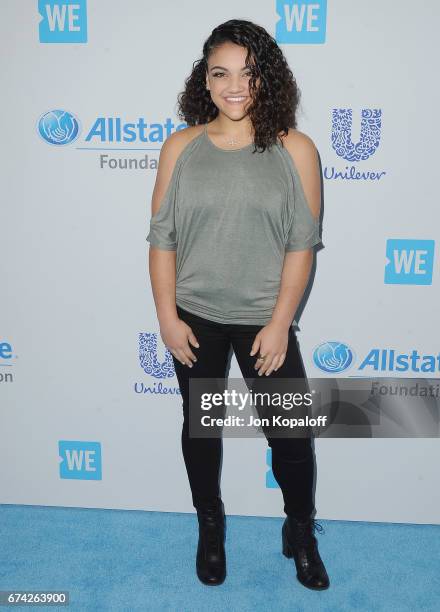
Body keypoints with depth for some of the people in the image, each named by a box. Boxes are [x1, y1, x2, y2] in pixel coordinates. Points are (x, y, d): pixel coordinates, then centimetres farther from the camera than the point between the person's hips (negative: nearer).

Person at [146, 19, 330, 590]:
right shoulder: (181, 147, -2)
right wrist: (167, 316, -5)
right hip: (194, 318, 2)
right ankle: (210, 526, 42)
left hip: (264, 321, -1)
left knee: (291, 434, 7)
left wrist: (280, 323, -10)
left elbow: (302, 243, -6)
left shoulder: (295, 149, -5)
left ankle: (301, 531, 36)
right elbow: (161, 237, -1)